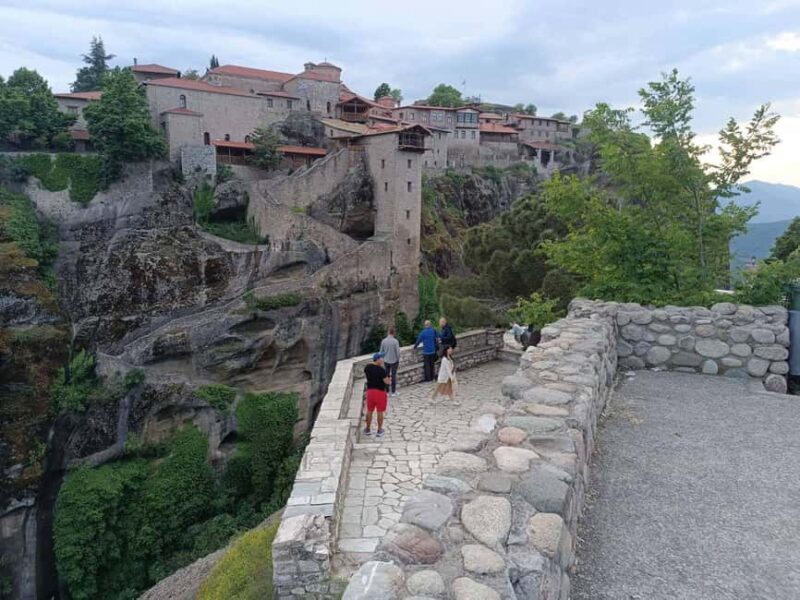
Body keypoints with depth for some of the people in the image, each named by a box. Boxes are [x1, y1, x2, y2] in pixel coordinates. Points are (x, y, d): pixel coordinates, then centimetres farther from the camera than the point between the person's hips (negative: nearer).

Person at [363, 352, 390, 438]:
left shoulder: (367, 367, -1)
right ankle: (379, 431, 13)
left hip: (370, 390, 5)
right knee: (380, 412, 6)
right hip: (380, 391, -5)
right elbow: (386, 382, -17)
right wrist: (383, 369, -9)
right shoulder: (381, 370, -20)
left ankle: (368, 429, 27)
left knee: (369, 411, 17)